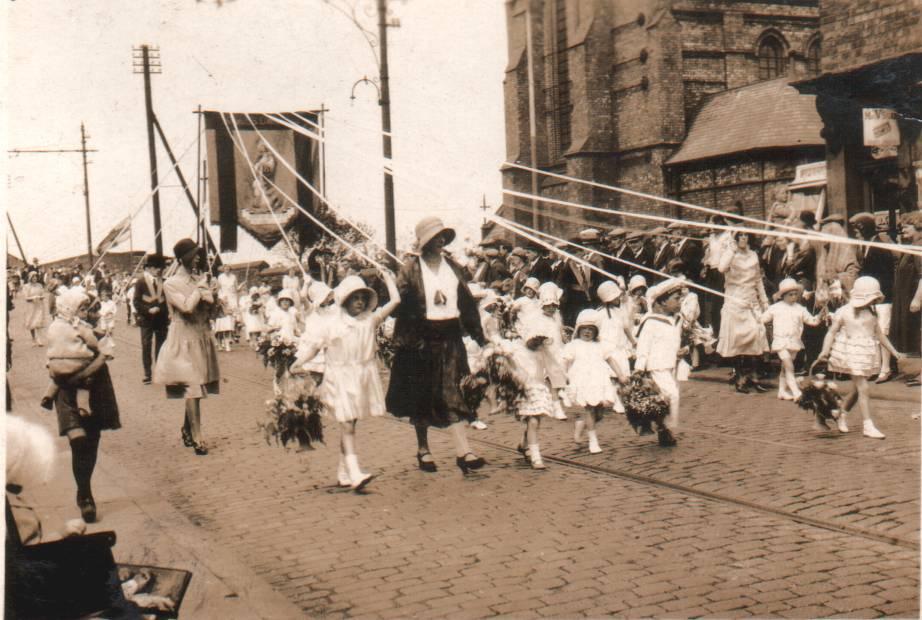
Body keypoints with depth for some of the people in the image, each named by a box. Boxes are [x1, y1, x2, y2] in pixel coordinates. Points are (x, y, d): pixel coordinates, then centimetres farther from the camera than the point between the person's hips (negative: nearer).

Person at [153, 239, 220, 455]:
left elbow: (212, 302, 3)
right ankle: (197, 438, -10)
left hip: (202, 335, 6)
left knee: (193, 388, 11)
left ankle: (187, 430, 25)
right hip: (184, 338, -6)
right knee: (192, 387, -11)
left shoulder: (200, 278, 12)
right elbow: (187, 307, -19)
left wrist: (204, 288, -14)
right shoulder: (171, 283, -6)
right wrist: (200, 287, -8)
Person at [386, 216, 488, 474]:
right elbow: (401, 304, -9)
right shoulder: (411, 268, -4)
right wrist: (409, 339, -16)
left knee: (451, 393, -4)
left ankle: (463, 451, -9)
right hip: (421, 338, -3)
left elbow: (467, 302, 14)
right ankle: (423, 449, 22)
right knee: (421, 396, 8)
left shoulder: (452, 267, 11)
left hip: (450, 337, 3)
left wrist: (479, 335, 10)